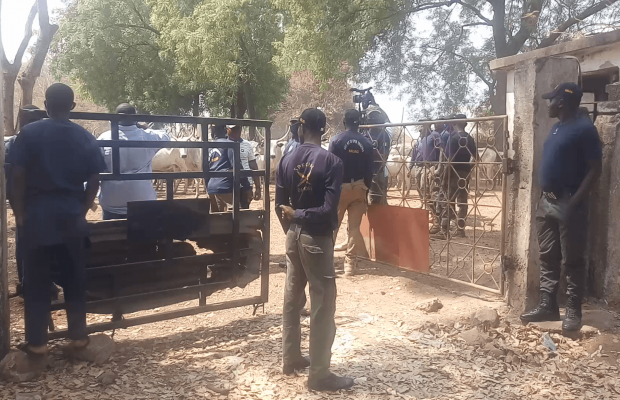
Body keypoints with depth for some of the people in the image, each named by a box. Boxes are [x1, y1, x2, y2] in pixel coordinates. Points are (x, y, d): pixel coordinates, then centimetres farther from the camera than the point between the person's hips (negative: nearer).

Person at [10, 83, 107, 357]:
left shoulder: (29, 133, -3)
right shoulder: (85, 137, 3)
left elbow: (19, 175, -7)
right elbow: (94, 180, 1)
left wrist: (20, 211, 1)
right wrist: (83, 209, 10)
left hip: (38, 214, -2)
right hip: (71, 215, 2)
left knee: (36, 280, 6)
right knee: (74, 278, 10)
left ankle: (36, 342, 11)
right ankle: (78, 336, 16)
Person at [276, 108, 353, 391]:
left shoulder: (286, 160, 2)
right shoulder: (331, 161, -13)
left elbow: (280, 205, 4)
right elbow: (329, 209, -20)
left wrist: (292, 227, 14)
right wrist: (301, 215, -8)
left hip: (293, 236, 6)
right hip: (317, 239, -6)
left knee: (292, 299, 17)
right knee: (323, 305, 2)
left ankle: (290, 359, 30)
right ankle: (319, 375, 10)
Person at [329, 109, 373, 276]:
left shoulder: (337, 140, -5)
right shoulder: (367, 143, 2)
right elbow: (369, 170, 3)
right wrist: (366, 188, 11)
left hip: (340, 186, -2)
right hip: (359, 187, 2)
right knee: (354, 226, 4)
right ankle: (350, 264, 6)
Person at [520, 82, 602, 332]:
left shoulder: (584, 128, -12)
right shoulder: (557, 128, 14)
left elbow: (595, 169, -15)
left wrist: (574, 202, -20)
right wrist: (544, 197, 16)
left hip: (568, 204, -9)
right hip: (547, 202, 9)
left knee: (572, 261, 1)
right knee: (548, 258, 12)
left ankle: (573, 312, 11)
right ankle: (547, 306, 21)